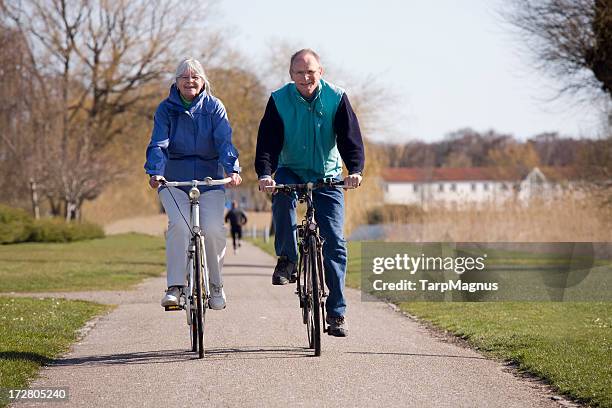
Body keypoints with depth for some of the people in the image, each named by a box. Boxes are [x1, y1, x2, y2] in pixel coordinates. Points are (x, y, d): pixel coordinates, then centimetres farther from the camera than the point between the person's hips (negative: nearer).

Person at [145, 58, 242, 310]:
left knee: (213, 228, -18)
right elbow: (158, 144, -9)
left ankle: (215, 285, 3)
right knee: (180, 225, -25)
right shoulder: (166, 109, 1)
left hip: (210, 179, 0)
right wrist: (155, 172, -28)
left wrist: (232, 169, -27)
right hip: (174, 180, 0)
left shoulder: (214, 107, 2)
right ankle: (174, 286, -20)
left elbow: (224, 141, -9)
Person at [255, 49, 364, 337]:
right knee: (282, 196, -37)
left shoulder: (336, 99, -9)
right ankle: (286, 260, -19)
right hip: (291, 172, 0)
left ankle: (336, 313, 0)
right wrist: (264, 173, -33)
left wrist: (355, 169, -32)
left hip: (327, 177, 0)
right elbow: (267, 141, -15)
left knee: (334, 242, -7)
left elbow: (350, 137, -13)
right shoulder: (279, 100, -9)